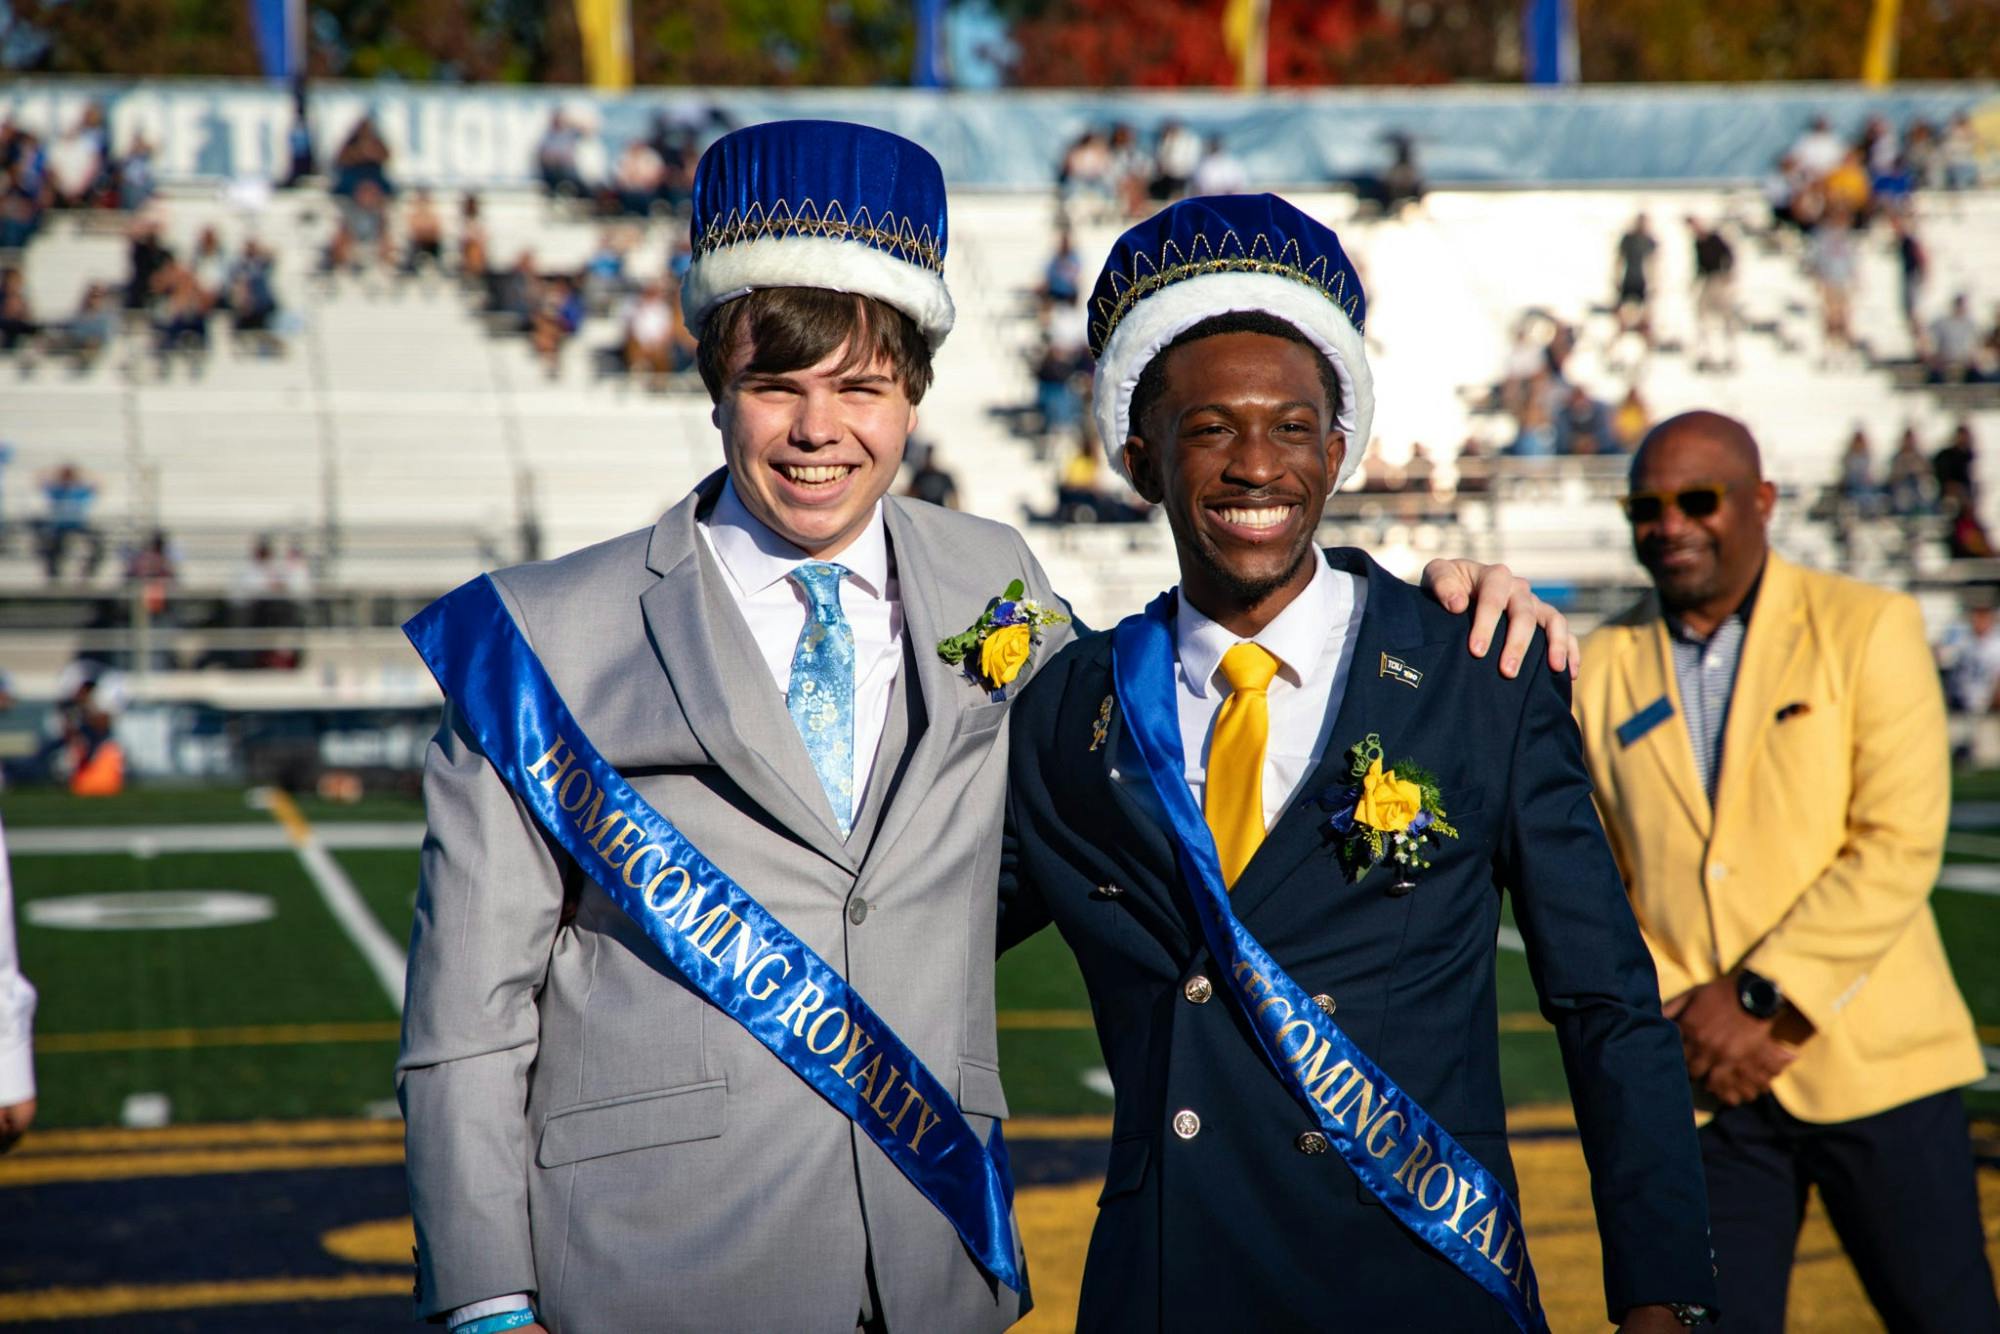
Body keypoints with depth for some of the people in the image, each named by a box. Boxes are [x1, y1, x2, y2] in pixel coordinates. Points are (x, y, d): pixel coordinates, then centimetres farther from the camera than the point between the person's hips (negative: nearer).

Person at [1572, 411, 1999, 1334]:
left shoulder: (1868, 628, 0)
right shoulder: (1602, 668, 8)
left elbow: (1899, 848, -8)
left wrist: (1757, 998, -14)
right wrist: (1682, 1016, -9)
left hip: (1870, 1060, -2)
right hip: (1699, 1085, 2)